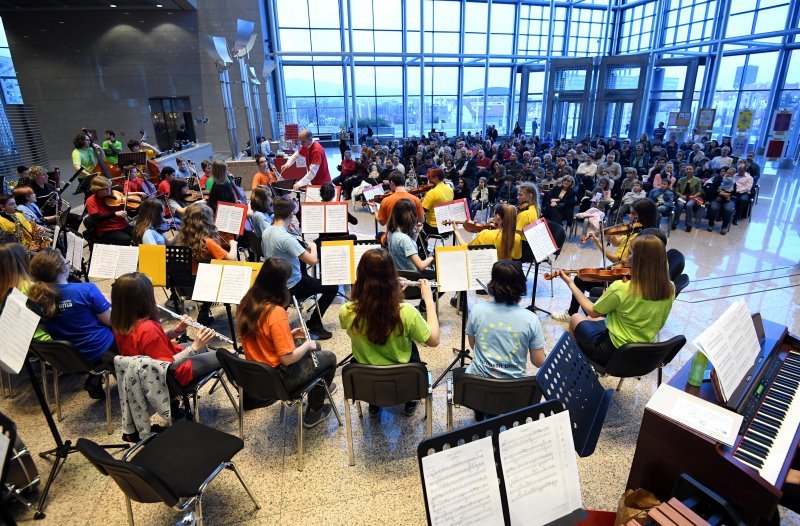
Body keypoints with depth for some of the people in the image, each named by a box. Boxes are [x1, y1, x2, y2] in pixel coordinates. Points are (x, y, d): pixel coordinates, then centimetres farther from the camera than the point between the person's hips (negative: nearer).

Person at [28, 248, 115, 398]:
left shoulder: (36, 296, -10)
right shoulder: (86, 290, -25)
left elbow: (45, 328, 5)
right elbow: (109, 320, -16)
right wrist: (109, 306, 4)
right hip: (97, 350, -5)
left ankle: (94, 379, 22)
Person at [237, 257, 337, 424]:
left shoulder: (247, 303, -6)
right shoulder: (276, 313, -31)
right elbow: (287, 359, -27)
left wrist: (289, 335, 6)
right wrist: (307, 344, -10)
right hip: (276, 379, -8)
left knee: (314, 347, 25)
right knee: (330, 358, 13)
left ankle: (318, 386, 47)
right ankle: (313, 413, 24)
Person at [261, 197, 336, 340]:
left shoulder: (266, 232, -3)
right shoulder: (286, 238, -30)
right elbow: (312, 261, -30)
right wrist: (313, 246, -8)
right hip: (291, 287, -9)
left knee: (305, 276, 35)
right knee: (333, 287, 2)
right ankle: (314, 324, 8)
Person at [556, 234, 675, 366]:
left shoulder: (621, 288, -29)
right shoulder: (670, 289, -12)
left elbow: (592, 312, -11)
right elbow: (658, 324, 5)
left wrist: (571, 284, -2)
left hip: (614, 352, -6)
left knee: (575, 318, 21)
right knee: (593, 320, 29)